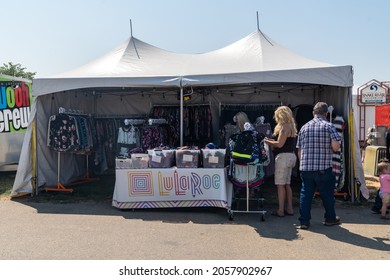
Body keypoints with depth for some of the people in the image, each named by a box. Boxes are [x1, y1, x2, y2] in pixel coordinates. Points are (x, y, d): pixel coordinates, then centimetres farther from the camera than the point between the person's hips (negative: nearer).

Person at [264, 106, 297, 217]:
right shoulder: (291, 126, 18)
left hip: (284, 156, -10)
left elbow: (280, 144, -18)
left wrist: (267, 141, -4)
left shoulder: (284, 127, -13)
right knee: (287, 184, 13)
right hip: (290, 156, 10)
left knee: (280, 184, -6)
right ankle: (289, 208, 17)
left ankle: (280, 210, -3)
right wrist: (271, 141, 16)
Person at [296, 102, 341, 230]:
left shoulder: (304, 127, 8)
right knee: (327, 194, 13)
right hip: (324, 168, -3)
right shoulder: (329, 126, -4)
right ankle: (330, 218, 28)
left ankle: (304, 221, 8)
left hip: (305, 167, 3)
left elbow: (299, 151, 10)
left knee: (305, 194, 7)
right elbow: (335, 146, -14)